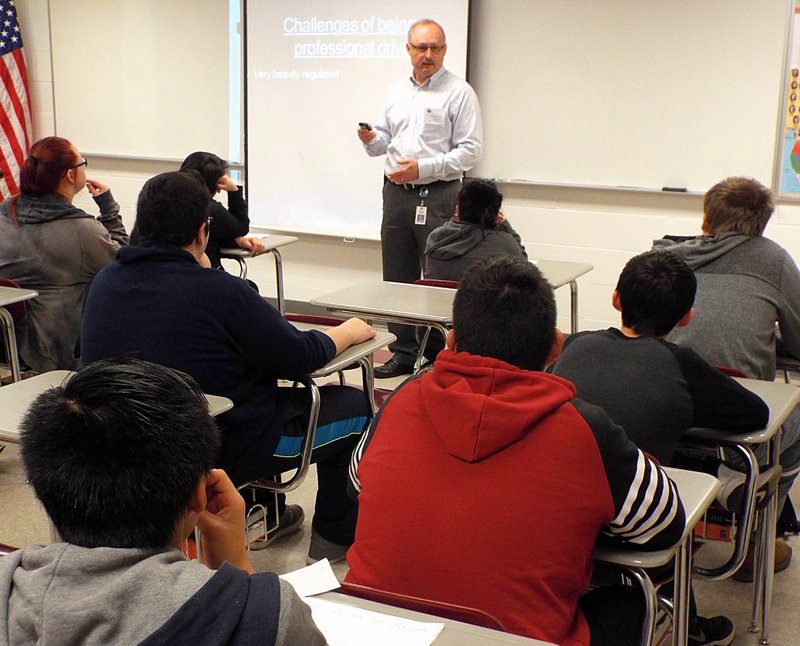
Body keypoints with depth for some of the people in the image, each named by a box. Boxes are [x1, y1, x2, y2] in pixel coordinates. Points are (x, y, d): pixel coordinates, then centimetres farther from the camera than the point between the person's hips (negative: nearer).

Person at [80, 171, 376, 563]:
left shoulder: (104, 283, -7)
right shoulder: (219, 292, -27)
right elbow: (300, 359, -16)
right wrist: (347, 332, 3)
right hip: (224, 453, -7)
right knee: (355, 405, 11)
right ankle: (334, 535, 23)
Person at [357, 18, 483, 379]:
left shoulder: (459, 93, -4)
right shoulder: (396, 92, 14)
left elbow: (470, 150, -11)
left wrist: (423, 167, -18)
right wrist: (371, 140, -4)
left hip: (437, 196, -6)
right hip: (396, 194, 6)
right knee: (397, 279, 10)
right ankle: (403, 353, 20)